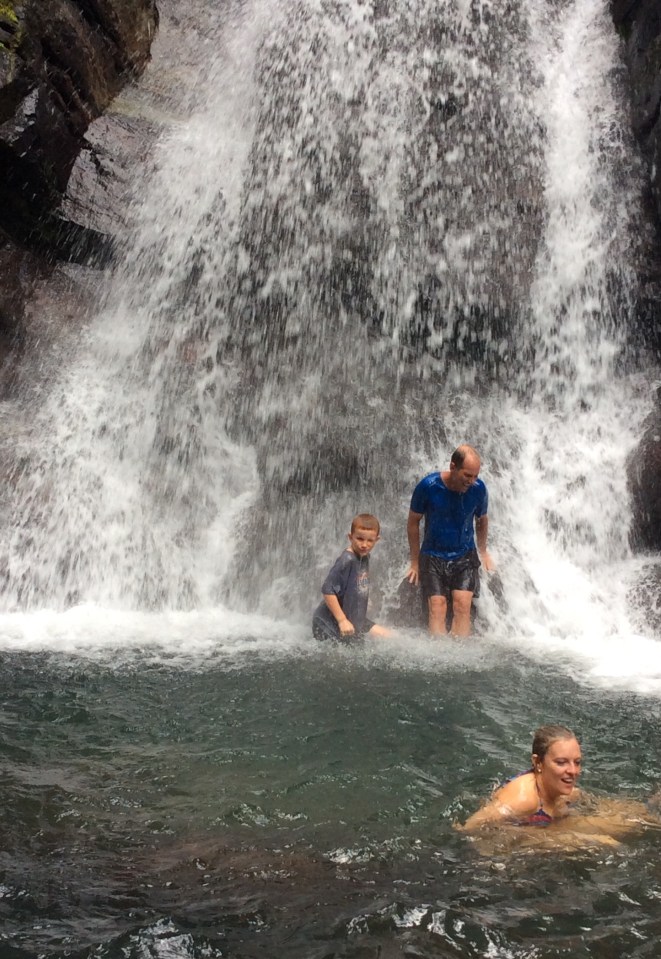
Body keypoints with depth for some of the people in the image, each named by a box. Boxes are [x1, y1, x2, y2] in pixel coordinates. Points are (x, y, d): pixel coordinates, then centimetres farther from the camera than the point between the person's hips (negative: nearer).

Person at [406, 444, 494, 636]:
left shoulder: (478, 489, -10)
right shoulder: (428, 486, -16)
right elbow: (413, 522, -2)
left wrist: (483, 553, 17)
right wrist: (415, 562, 2)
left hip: (465, 556, 1)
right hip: (433, 556, -1)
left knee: (462, 604, -14)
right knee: (437, 607, -12)